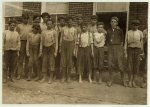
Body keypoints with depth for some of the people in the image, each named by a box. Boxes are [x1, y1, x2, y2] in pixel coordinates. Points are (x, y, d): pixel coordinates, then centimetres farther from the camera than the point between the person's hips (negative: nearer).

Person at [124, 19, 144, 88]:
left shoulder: (140, 33, 5)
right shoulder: (128, 33, 3)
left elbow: (141, 43, 5)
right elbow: (126, 43, 2)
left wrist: (142, 53, 2)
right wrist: (125, 53, -5)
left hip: (137, 51, 1)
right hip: (130, 50, -1)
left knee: (136, 66, 1)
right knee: (130, 66, -4)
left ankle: (133, 82, 12)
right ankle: (130, 82, 7)